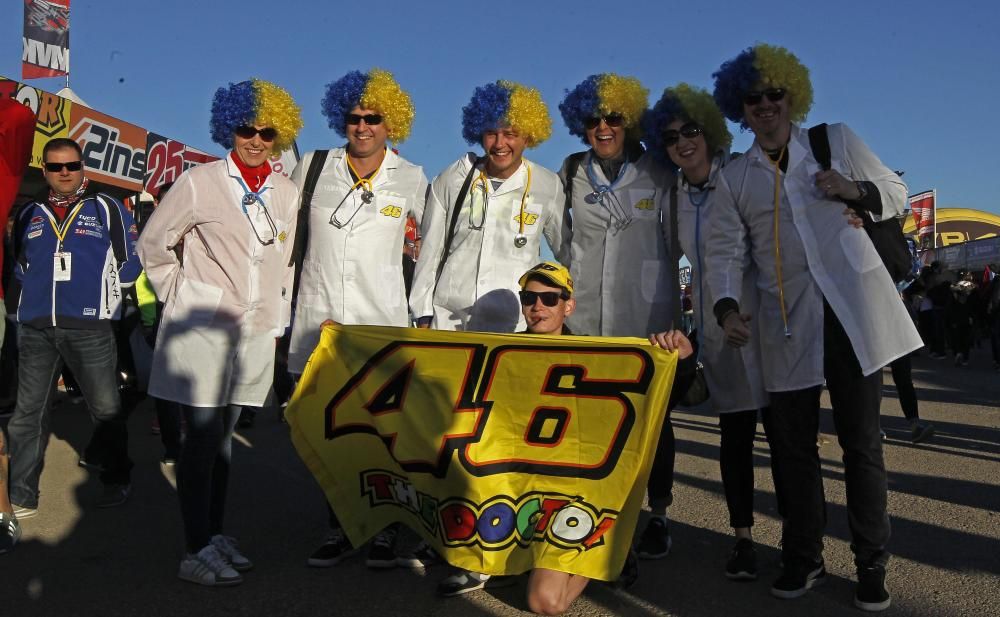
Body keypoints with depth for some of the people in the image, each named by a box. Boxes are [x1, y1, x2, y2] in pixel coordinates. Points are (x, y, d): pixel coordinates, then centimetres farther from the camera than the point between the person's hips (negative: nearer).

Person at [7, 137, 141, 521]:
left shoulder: (107, 209, 5)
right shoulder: (28, 215, 16)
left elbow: (128, 263, 4)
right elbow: (20, 267, 26)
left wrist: (100, 292, 5)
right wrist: (39, 293, 13)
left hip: (89, 326, -3)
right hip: (35, 328, 4)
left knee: (105, 409, 3)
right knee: (28, 412, 6)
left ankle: (117, 479, 20)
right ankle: (21, 495, 14)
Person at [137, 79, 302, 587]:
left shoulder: (287, 192, 9)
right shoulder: (199, 182, -5)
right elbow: (153, 244, 3)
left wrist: (277, 324, 13)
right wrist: (179, 297, 0)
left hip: (254, 333, 5)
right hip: (202, 330, -4)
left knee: (222, 434, 12)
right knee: (202, 437, -3)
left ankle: (215, 535, 22)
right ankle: (196, 552, 5)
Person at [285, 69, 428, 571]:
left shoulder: (410, 180, 1)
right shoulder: (313, 167, 5)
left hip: (381, 322, -2)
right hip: (318, 318, 2)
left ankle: (383, 531, 16)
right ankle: (338, 531, 20)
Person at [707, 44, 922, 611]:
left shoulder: (838, 141, 8)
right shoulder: (734, 178, 10)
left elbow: (897, 193, 14)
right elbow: (726, 251, 3)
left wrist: (856, 190, -8)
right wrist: (727, 306, -15)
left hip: (853, 308, -1)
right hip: (788, 324, 2)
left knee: (862, 442, 4)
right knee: (793, 445, 7)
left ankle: (872, 566, 17)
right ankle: (803, 559, 22)